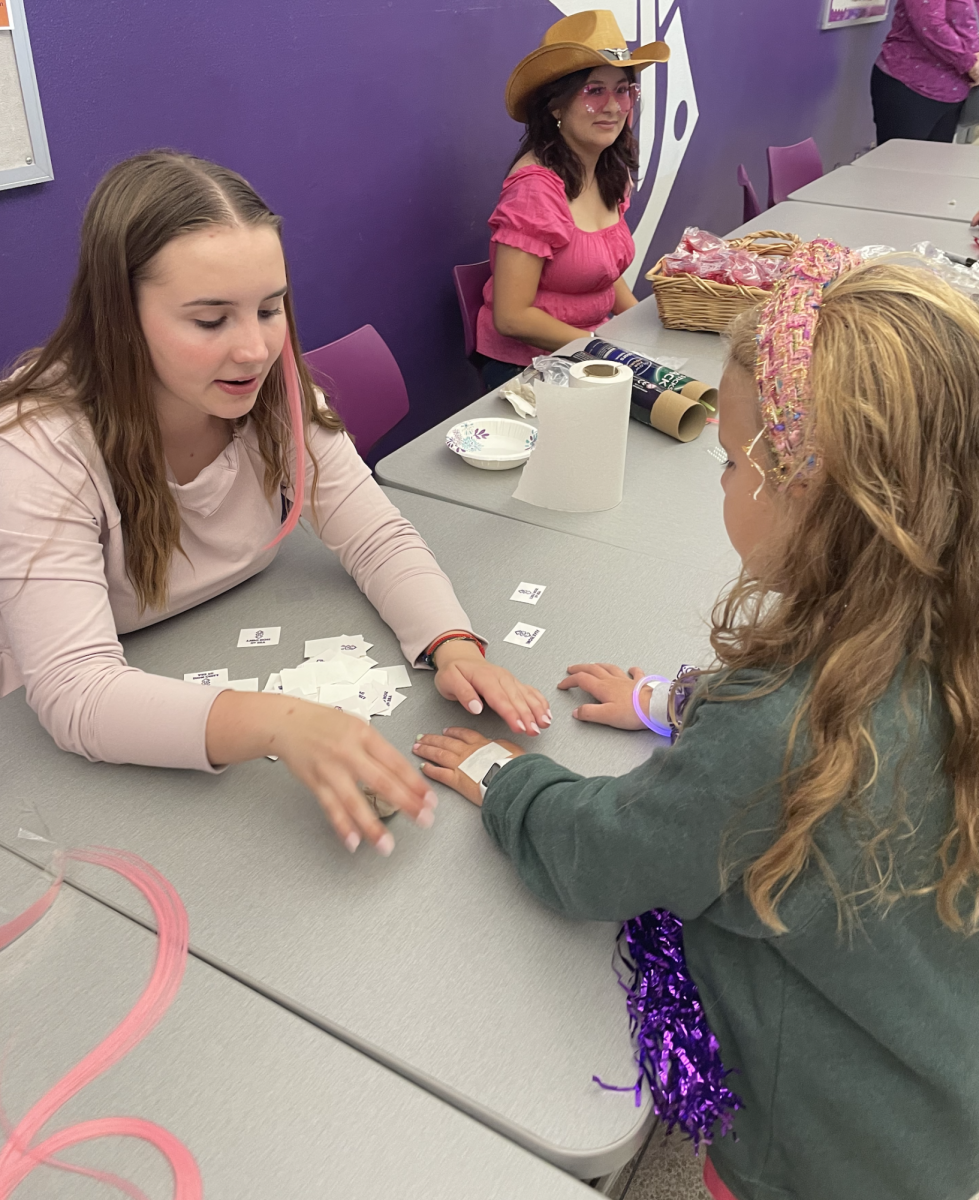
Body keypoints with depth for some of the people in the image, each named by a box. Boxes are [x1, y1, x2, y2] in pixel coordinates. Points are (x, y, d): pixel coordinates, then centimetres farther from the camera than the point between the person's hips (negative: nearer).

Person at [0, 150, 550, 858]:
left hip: (246, 677, 5)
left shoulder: (277, 398, -11)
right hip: (79, 760, -4)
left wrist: (454, 645, -32)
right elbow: (76, 693, -35)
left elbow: (379, 541, -11)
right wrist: (279, 723, -52)